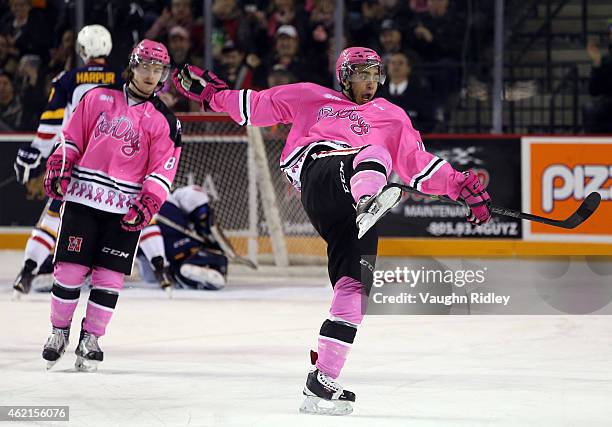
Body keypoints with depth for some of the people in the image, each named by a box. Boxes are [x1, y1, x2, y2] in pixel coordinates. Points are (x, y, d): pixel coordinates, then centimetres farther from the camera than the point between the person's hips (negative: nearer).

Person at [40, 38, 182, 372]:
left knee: (109, 278, -2)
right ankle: (59, 330, 16)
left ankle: (90, 339, 11)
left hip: (126, 209, 0)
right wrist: (58, 170, -2)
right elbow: (72, 138, 12)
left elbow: (163, 171, 1)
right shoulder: (98, 98, 7)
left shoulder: (164, 121, 4)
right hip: (82, 195, 0)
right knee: (69, 269, -2)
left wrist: (147, 206, -11)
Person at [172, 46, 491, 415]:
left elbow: (419, 163, 28)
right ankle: (370, 201, -72)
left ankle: (323, 380, -9)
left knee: (355, 285, -10)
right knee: (372, 153, -34)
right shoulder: (310, 97, 25)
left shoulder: (392, 116, 32)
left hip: (354, 201, 4)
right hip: (319, 174, -4)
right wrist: (213, 93, 20)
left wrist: (461, 186, 17)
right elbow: (257, 106, 27)